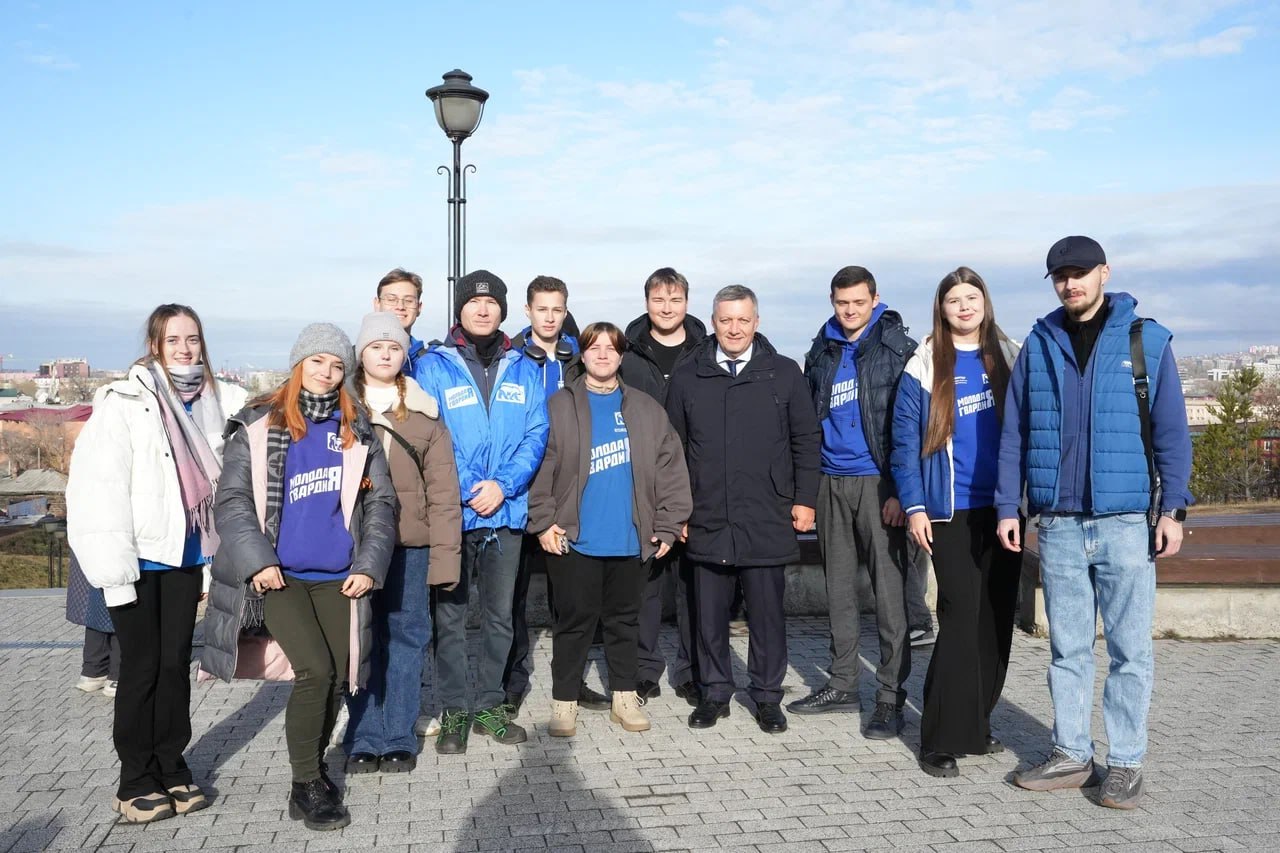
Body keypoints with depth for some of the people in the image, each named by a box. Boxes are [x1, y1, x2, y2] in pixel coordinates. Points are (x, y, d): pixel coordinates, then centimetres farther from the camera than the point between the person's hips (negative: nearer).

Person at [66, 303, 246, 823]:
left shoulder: (216, 403, 5)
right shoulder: (124, 404, -10)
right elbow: (99, 488, -12)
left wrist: (215, 560, 7)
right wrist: (115, 570, -16)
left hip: (186, 555, 4)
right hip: (140, 558, -4)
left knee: (176, 663, 11)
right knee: (141, 667, 3)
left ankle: (172, 768, 25)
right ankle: (136, 780, 16)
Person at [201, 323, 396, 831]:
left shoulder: (357, 432, 9)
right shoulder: (258, 427, 1)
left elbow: (380, 502, 7)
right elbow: (233, 500, -2)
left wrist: (369, 566, -3)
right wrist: (258, 560, -13)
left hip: (338, 578, 3)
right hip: (279, 576, -3)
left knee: (336, 679, 5)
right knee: (315, 671, -15)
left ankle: (314, 767, 28)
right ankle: (305, 786, 1)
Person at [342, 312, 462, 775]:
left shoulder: (424, 414, 7)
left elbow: (443, 491, 2)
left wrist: (444, 556, -4)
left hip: (410, 544, 0)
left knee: (406, 636, 5)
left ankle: (399, 739, 17)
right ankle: (364, 739, 16)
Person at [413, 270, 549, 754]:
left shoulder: (524, 369, 8)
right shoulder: (433, 367, -1)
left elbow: (535, 436, 2)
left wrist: (503, 485, -13)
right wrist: (469, 491, -16)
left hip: (507, 510, 3)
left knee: (500, 615, 11)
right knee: (450, 615, 4)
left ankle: (490, 705, 25)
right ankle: (453, 711, 16)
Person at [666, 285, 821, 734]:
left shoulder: (784, 373, 4)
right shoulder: (687, 378, 6)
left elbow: (806, 440, 6)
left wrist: (804, 499, 1)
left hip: (768, 522, -1)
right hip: (707, 522, 1)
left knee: (767, 611, 6)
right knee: (710, 612, 8)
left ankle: (767, 695, 20)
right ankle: (715, 692, 23)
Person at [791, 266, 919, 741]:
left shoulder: (898, 350, -3)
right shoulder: (821, 354, 12)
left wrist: (901, 490, -14)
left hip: (877, 483, -5)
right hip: (831, 483, 5)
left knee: (889, 591, -3)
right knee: (838, 589, 12)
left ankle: (891, 696, 5)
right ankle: (843, 684, 24)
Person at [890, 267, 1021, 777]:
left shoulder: (1009, 358, 8)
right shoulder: (924, 367, 0)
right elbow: (906, 441, -1)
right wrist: (914, 507, -7)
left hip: (1003, 507, 4)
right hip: (951, 511, -4)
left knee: (997, 619, 8)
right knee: (961, 618, -8)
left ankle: (974, 725, 22)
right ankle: (942, 740, 0)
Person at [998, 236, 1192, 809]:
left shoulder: (1146, 340, 1)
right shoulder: (1038, 345, 8)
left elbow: (1171, 431, 0)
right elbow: (1014, 433, 8)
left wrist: (1172, 508, -6)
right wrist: (1008, 508, 3)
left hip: (1125, 521, -2)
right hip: (1058, 524, 2)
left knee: (1130, 650, 4)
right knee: (1067, 648, 11)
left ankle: (1125, 764, 16)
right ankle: (1071, 755, 22)